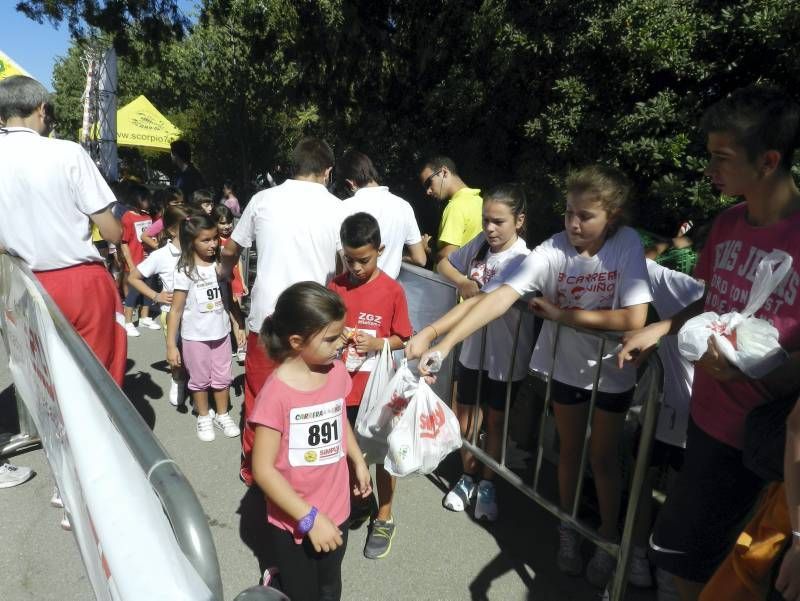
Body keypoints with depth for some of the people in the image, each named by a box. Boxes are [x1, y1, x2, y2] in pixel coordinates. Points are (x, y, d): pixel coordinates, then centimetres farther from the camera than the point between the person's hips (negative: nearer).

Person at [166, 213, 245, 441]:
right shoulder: (185, 271, -13)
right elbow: (176, 310, -12)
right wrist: (171, 345, -13)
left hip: (221, 333, 3)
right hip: (195, 336, -3)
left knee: (222, 378, 15)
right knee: (200, 380, 14)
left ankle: (222, 415, 34)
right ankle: (203, 418, 33)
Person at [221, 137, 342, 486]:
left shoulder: (264, 199, 2)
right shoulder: (337, 209, -2)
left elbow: (230, 251, 15)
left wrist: (226, 272, 36)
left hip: (267, 317, 1)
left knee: (259, 398, 17)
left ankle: (253, 469, 34)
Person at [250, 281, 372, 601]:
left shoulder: (337, 372, -8)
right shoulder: (277, 392, -25)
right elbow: (263, 469, -21)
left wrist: (358, 462, 19)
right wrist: (309, 517, -21)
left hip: (336, 512, 6)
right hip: (292, 521, -5)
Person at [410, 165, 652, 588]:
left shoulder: (627, 244, -21)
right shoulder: (550, 251, -21)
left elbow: (634, 318, -28)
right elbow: (500, 297, -33)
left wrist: (561, 314, -24)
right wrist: (444, 344, -42)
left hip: (613, 371, -1)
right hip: (566, 366, 1)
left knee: (603, 457, 14)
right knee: (569, 450, 19)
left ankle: (608, 537, 40)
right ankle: (567, 528, 43)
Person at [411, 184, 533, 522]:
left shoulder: (521, 262, -25)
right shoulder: (481, 243, -5)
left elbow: (481, 303, -38)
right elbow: (443, 264, 10)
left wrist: (432, 332, -48)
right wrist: (462, 282, -13)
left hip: (505, 355, -5)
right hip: (473, 347, 5)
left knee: (495, 421, 16)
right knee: (464, 415, 16)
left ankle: (487, 484, 37)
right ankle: (468, 476, 39)